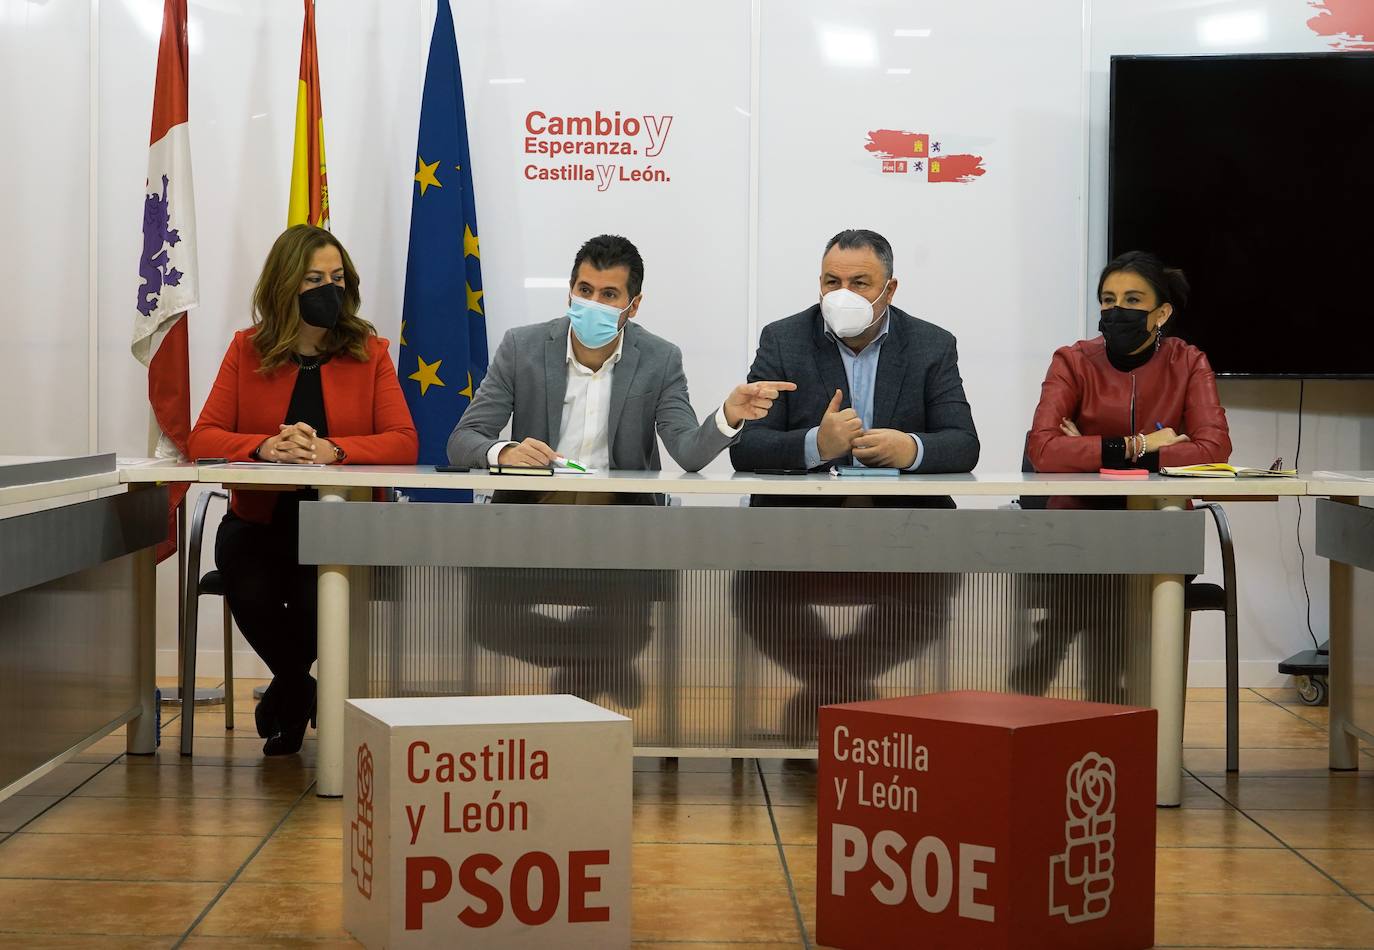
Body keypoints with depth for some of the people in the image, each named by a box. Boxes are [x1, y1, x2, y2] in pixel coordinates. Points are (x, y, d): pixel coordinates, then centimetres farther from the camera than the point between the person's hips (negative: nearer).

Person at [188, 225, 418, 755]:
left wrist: (331, 450, -24)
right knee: (250, 592, -29)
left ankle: (287, 695, 6)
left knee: (319, 597, -31)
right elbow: (203, 438, -1)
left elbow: (404, 444, -7)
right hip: (260, 518, 1)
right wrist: (265, 447, -22)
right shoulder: (247, 350, 5)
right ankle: (309, 699, 4)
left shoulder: (368, 352, 2)